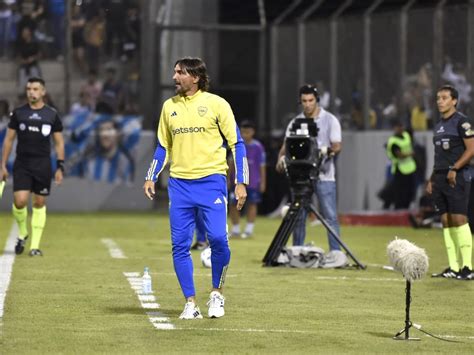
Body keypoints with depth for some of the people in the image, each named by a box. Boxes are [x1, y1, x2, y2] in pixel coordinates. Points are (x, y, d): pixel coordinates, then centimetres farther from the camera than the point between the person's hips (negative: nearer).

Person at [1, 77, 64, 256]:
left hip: (43, 165, 0)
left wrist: (60, 167, 0)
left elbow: (59, 142, 7)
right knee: (20, 201, -13)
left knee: (39, 203, 2)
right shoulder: (18, 113, 4)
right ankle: (22, 233, 14)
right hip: (22, 165, 0)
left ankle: (35, 245, 9)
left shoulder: (52, 114, 3)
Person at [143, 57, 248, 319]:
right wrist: (151, 177, 10)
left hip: (211, 181, -4)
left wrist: (241, 182, -5)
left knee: (218, 238, -14)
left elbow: (236, 144, 2)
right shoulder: (169, 106, 12)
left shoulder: (216, 104, 0)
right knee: (180, 245, -2)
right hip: (179, 184, 4)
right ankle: (190, 303, 6)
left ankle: (217, 293, 8)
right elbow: (163, 147, 21)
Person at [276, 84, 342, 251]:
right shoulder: (295, 122, 14)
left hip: (324, 175, -3)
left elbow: (337, 146, -2)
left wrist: (329, 151, -25)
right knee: (298, 217, 4)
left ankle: (336, 253, -7)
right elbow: (286, 145, 8)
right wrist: (281, 158, -14)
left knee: (330, 216, -7)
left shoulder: (330, 120, 6)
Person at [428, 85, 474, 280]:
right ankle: (453, 267, 6)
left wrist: (454, 169, -19)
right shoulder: (439, 125, 18)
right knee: (446, 222, 5)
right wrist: (432, 179, 19)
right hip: (440, 178, 8)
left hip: (457, 178, -8)